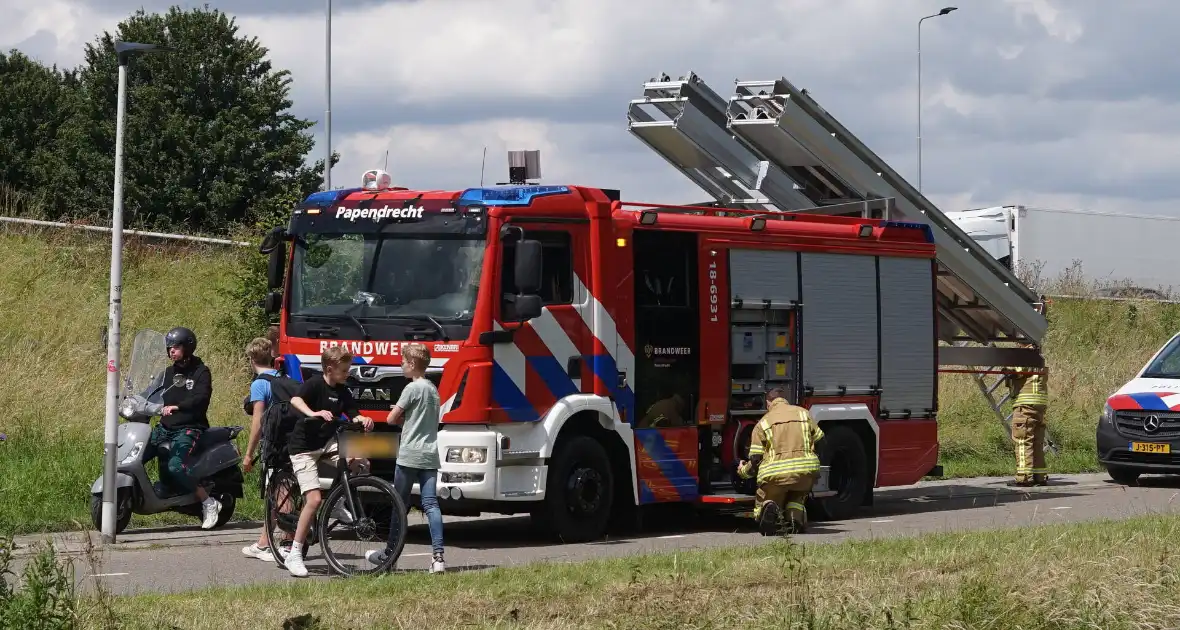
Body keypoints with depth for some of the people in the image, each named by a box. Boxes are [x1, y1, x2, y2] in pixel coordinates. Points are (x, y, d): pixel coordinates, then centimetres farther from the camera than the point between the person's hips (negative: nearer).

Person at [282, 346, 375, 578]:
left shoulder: (342, 392, 6)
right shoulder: (315, 384, -14)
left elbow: (353, 415, 4)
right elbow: (295, 400, -31)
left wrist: (363, 419, -19)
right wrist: (313, 413, -49)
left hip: (327, 442, 6)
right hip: (304, 447, -6)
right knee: (314, 499, -17)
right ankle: (294, 555, -9)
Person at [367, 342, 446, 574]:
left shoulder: (412, 388, -10)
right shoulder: (433, 389, 15)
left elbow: (391, 418, -8)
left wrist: (400, 416, 13)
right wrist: (406, 416, 9)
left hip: (409, 455, -7)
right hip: (430, 455, 7)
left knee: (400, 505, 5)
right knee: (431, 504, -2)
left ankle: (389, 553, 15)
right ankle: (438, 556, -13)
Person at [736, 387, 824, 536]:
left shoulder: (763, 423, 11)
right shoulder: (803, 413, 17)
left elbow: (755, 459, 8)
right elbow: (819, 439, 19)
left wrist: (743, 471, 29)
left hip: (776, 473, -2)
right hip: (806, 471, 2)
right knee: (797, 496, 33)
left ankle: (770, 508, -20)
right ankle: (795, 516, -1)